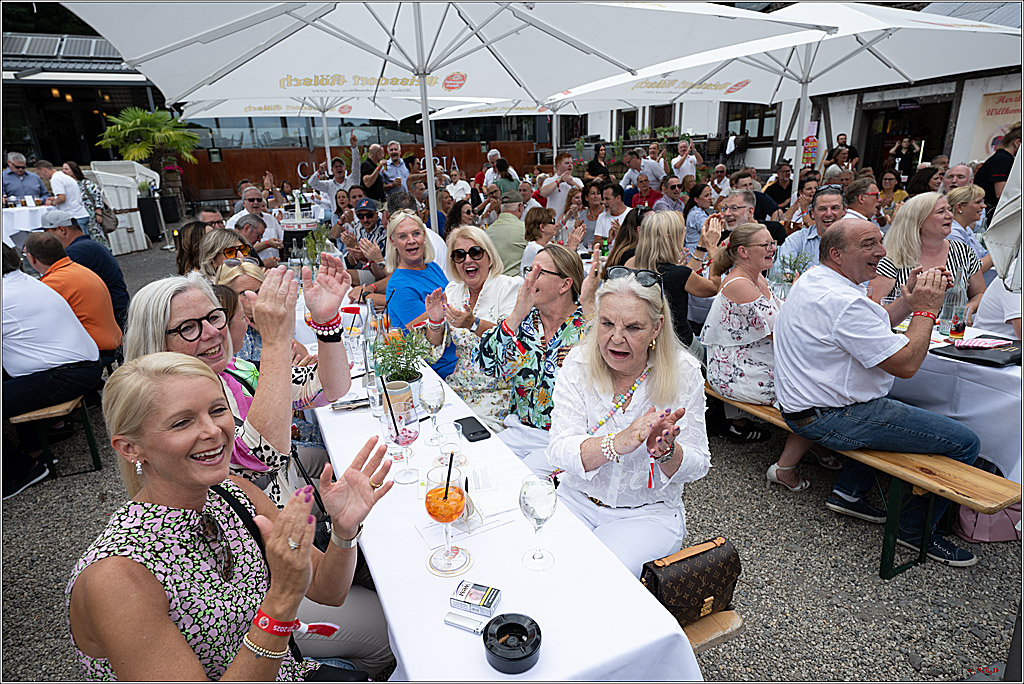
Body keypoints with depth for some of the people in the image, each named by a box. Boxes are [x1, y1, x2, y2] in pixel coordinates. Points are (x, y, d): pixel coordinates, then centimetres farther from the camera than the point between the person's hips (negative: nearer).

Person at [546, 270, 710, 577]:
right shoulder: (577, 365, -9)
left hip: (649, 513, -1)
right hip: (578, 500, 2)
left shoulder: (684, 373, -11)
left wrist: (665, 451, -30)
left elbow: (697, 467, -6)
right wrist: (618, 443, -35)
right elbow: (558, 450, -17)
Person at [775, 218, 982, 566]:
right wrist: (926, 309, -11)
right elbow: (906, 364, -22)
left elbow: (875, 330, 17)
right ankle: (915, 529, 13)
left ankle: (849, 492, 31)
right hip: (833, 418, -10)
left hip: (802, 405, 11)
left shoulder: (812, 281, 8)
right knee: (965, 443, -5)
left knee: (890, 409, 36)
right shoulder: (844, 301, -24)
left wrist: (909, 298, 3)